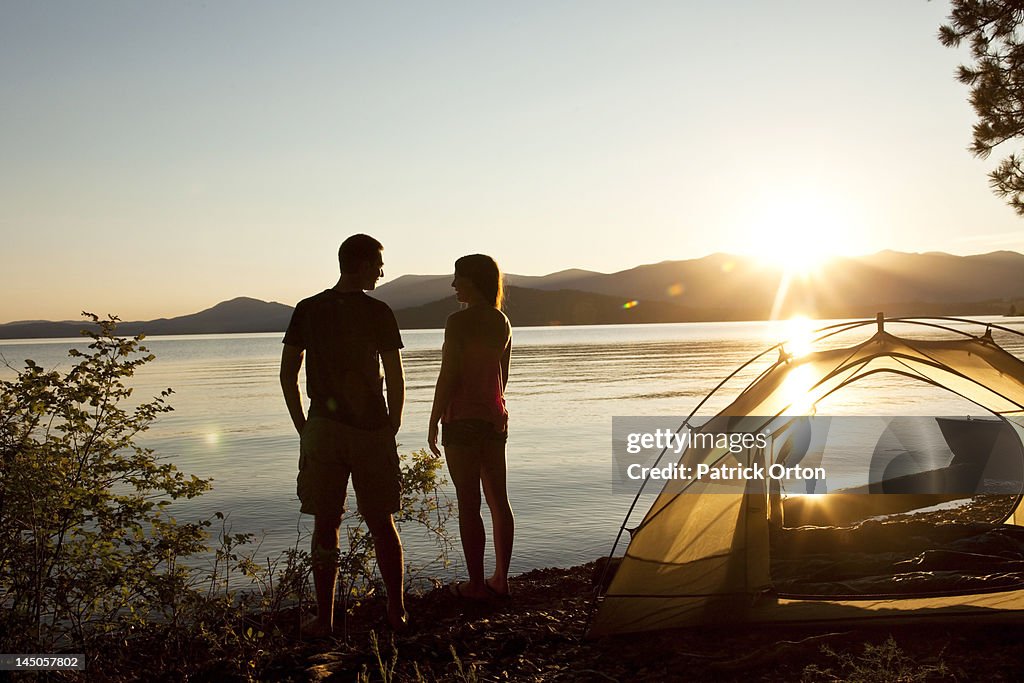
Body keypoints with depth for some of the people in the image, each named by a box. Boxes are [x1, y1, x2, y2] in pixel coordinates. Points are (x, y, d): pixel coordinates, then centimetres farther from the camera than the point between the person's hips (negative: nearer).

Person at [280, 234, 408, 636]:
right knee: (381, 523, 11)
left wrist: (303, 428, 11)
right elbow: (396, 380, -5)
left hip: (323, 429, 1)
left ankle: (325, 618, 13)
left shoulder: (308, 311, 3)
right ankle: (397, 611, 17)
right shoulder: (379, 313, -5)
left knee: (325, 526, 8)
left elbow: (287, 375, 3)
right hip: (372, 429, -1)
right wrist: (392, 430, 7)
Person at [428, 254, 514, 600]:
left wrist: (433, 423, -8)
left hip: (462, 418, -7)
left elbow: (448, 376, -15)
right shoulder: (502, 322, 8)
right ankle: (500, 579, 21)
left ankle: (476, 585, 8)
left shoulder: (459, 321, -14)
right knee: (498, 498, 12)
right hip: (495, 417, 7)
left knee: (468, 503, 0)